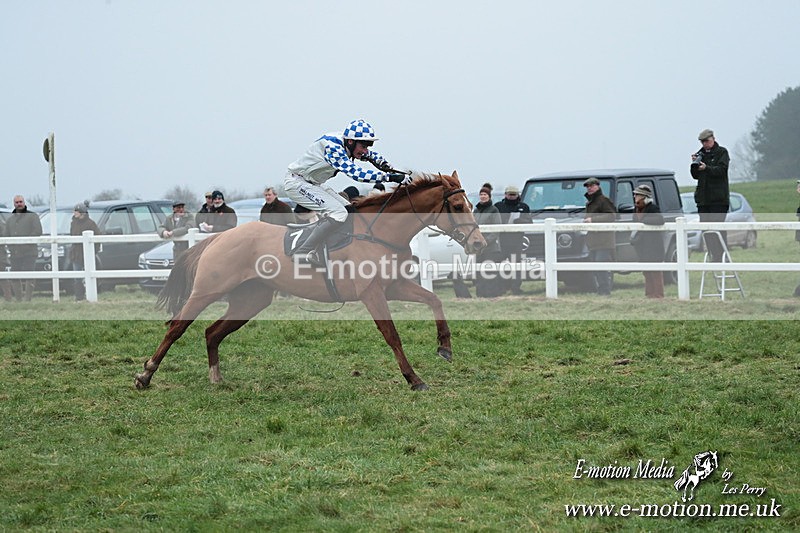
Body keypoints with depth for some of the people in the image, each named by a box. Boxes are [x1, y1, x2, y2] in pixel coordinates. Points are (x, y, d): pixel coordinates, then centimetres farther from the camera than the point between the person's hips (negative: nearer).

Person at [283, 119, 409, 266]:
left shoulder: (343, 145, 0)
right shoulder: (332, 147, -29)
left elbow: (370, 155, 20)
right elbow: (355, 172, -39)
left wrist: (383, 164, -3)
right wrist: (390, 177, -42)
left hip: (312, 184, 10)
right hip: (296, 183, -10)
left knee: (349, 210, 10)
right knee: (338, 213, -22)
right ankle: (304, 252, -18)